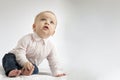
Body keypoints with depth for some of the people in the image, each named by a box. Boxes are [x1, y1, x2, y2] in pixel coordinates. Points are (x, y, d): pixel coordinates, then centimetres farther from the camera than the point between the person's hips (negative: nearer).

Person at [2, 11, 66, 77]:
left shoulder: (51, 46, -11)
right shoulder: (27, 39, -24)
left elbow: (53, 61, -1)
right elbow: (19, 52, -28)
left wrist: (57, 72, -10)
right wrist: (25, 62, -43)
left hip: (31, 64, 3)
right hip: (18, 59, -3)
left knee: (35, 70, -27)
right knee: (8, 57, -30)